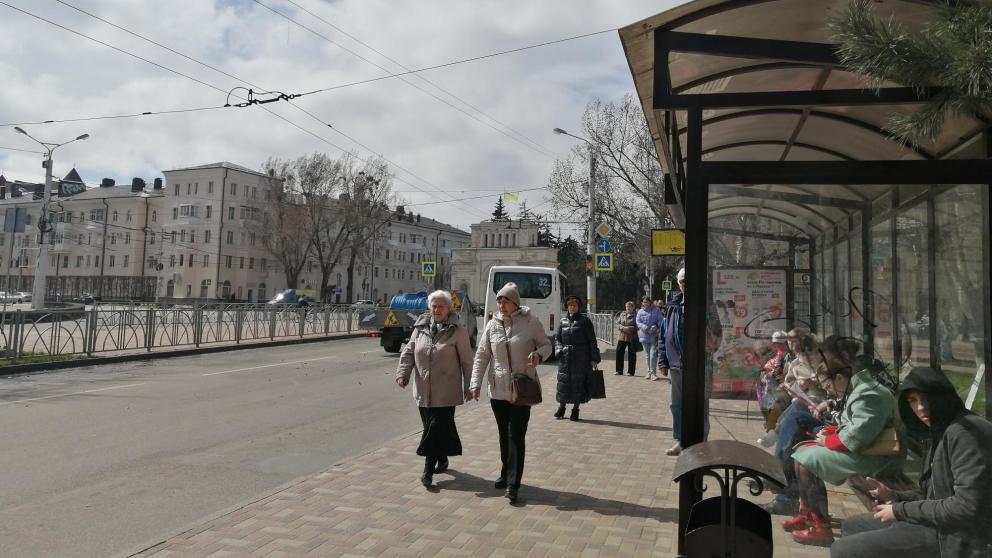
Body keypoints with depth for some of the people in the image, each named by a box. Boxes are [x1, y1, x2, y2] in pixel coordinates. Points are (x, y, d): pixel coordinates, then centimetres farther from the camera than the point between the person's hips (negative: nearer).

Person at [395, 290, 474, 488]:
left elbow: (467, 361, -2)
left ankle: (429, 468, -1)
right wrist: (403, 373, -5)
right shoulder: (420, 328, 8)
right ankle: (441, 460, 32)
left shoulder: (457, 330, -4)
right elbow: (409, 352, 10)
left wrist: (468, 386, -3)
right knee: (430, 426, 13)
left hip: (446, 391, -4)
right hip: (423, 390, 5)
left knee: (438, 427, -8)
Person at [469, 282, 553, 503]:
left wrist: (538, 354, -20)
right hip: (498, 389, 4)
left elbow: (546, 345, 3)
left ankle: (513, 483, -1)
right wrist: (475, 383, -6)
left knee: (516, 435, -5)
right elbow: (481, 355, 4)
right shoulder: (492, 325, 2)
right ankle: (506, 473, 31)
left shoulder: (530, 321, -7)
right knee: (504, 434, 15)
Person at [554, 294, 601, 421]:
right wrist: (559, 349, -5)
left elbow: (592, 340, -2)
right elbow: (557, 338, 15)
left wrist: (594, 358, -6)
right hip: (565, 357, 3)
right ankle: (561, 406, 21)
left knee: (579, 381, 2)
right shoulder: (563, 321, 9)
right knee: (563, 381, 5)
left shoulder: (585, 320, -1)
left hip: (581, 358, -3)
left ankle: (575, 409, 15)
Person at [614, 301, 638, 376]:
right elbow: (617, 323, 8)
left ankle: (630, 371, 13)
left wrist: (630, 328, -21)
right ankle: (619, 371, 12)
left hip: (632, 338, -5)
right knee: (619, 353, 2)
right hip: (622, 337, 5)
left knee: (631, 355, 2)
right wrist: (623, 328, -10)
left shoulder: (636, 315, -4)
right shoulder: (622, 314, 12)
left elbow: (637, 326, -10)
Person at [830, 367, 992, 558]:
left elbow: (968, 506, -25)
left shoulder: (963, 432, -19)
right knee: (851, 527, 20)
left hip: (957, 535, -10)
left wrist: (901, 510, -15)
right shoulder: (940, 432, 13)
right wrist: (895, 497, 0)